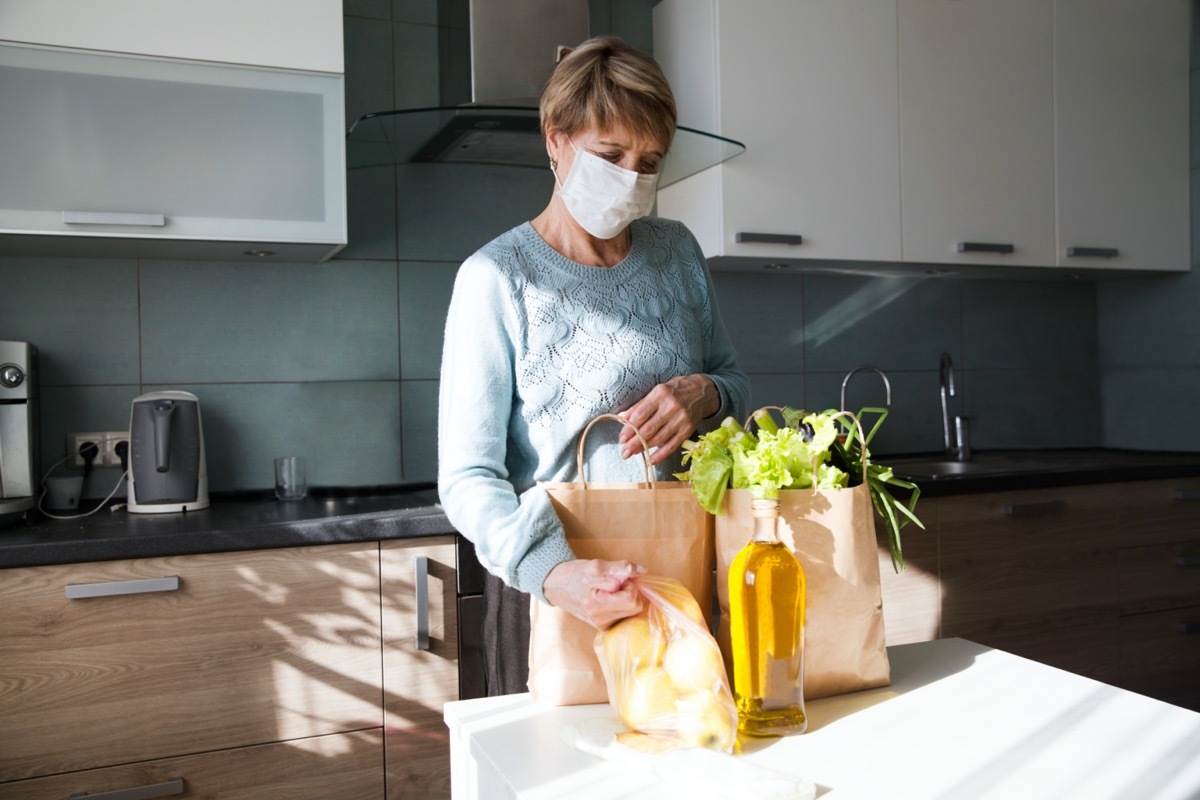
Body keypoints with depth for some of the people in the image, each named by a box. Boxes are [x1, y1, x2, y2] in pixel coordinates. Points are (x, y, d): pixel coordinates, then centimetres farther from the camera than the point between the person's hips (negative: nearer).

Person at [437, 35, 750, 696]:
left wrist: (704, 393, -13)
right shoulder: (496, 277, -13)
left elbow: (736, 384, 12)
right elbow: (468, 476, -17)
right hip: (548, 584, -4)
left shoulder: (677, 252, 3)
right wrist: (551, 571, -35)